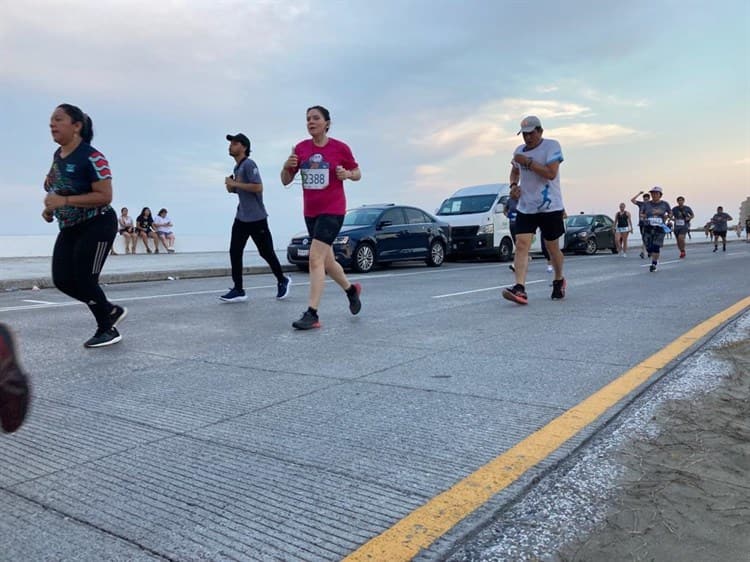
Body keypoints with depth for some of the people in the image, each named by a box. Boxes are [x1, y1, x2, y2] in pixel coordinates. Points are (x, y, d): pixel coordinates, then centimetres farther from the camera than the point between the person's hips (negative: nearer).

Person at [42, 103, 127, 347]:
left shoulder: (91, 158, -20)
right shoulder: (57, 155, 7)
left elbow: (105, 196, -25)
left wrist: (65, 201, -29)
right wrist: (50, 209, 4)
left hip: (97, 226, -9)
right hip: (69, 229, 9)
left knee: (84, 280, -7)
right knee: (62, 280, 6)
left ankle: (108, 330, 13)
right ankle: (111, 311, 25)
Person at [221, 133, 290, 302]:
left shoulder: (249, 164, -13)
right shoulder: (237, 167, 15)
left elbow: (258, 187, -24)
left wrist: (235, 184, -20)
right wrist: (230, 185, 4)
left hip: (256, 218, -9)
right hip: (241, 218, 9)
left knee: (266, 252, 2)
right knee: (234, 252, 0)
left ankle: (282, 281, 23)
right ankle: (238, 290, 2)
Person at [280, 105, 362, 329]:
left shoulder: (340, 148, -4)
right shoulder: (300, 148, 5)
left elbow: (357, 173, 8)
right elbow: (286, 181, 7)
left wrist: (347, 174, -14)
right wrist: (287, 167, -14)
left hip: (333, 210, -5)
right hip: (310, 212, 5)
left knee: (315, 258, -16)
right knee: (326, 261, 15)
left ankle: (312, 314, -14)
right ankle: (351, 289, 41)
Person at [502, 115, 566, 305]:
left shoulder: (551, 146, -7)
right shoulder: (519, 151, 11)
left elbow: (551, 173, -20)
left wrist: (527, 162, -19)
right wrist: (513, 184, 7)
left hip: (550, 207, -4)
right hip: (525, 207, 4)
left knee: (552, 248, 8)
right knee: (521, 245, -13)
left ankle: (559, 281, 34)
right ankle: (520, 289, -21)